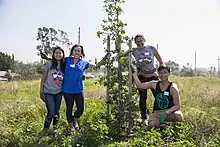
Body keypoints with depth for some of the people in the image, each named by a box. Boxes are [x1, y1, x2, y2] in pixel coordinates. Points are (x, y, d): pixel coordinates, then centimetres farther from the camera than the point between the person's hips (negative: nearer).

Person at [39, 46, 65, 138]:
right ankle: (45, 129, 12)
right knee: (51, 112, -9)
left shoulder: (64, 65, 3)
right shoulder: (48, 64, -5)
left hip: (59, 93, 3)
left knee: (57, 112, 9)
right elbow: (43, 78, -2)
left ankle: (55, 129, 27)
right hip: (48, 92, -3)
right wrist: (41, 91, -3)